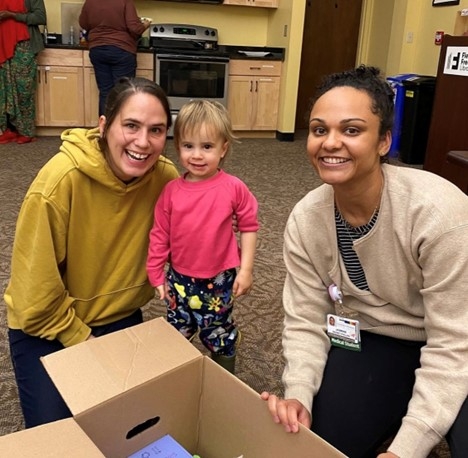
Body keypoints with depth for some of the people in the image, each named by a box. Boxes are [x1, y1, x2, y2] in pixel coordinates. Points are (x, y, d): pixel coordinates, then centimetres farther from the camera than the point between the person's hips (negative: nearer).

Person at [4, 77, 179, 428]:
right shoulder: (62, 178, -29)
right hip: (47, 324, -3)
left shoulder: (166, 177, -18)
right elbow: (36, 289, -20)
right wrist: (81, 339, -11)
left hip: (120, 317, 4)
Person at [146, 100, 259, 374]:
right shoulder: (171, 192, -7)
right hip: (180, 280, 3)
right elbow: (160, 235, 0)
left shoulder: (234, 188, -14)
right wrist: (156, 274, 3)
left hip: (219, 281, -2)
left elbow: (249, 226, -5)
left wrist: (246, 270, -7)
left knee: (220, 336, 18)